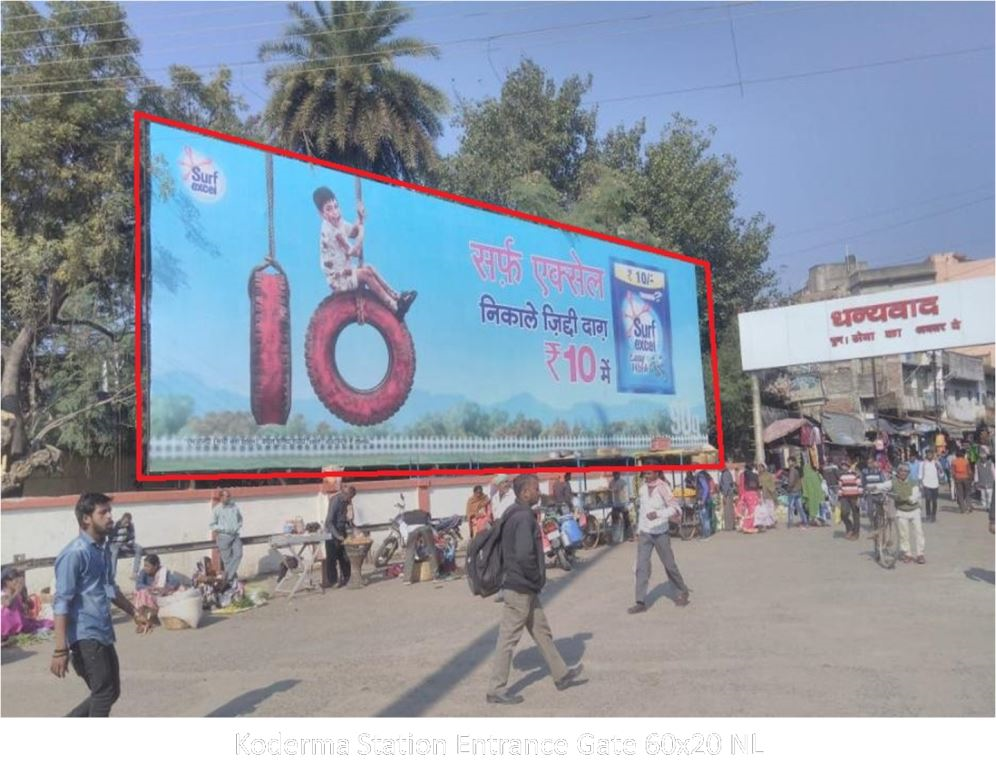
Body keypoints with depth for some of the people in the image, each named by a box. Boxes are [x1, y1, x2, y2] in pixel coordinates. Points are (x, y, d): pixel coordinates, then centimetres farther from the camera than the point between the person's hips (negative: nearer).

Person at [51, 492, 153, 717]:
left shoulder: (103, 550, 10)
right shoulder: (74, 554, -16)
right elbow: (61, 603, -19)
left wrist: (135, 614, 27)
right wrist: (60, 649, -22)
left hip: (103, 634, 9)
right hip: (85, 636, -9)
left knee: (110, 692, 15)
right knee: (104, 694, -4)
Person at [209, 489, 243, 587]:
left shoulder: (234, 506, 4)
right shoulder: (216, 509, -5)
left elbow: (240, 519, 18)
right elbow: (212, 525, -2)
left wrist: (238, 527, 2)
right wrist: (224, 529, -13)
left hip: (236, 535, 3)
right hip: (224, 536, -3)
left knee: (238, 554, -11)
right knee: (227, 559, 3)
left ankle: (228, 577, -1)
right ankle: (232, 579, 17)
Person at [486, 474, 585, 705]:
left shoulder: (515, 515, 10)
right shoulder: (524, 517, -21)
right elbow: (524, 554, -31)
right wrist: (537, 578, -14)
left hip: (525, 587, 10)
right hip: (521, 587, -10)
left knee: (542, 632, 19)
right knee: (508, 638, 0)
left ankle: (561, 675, 32)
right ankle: (496, 690, 11)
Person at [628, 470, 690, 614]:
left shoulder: (663, 488, -17)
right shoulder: (643, 487, 0)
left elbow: (676, 510, -26)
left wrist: (658, 514, -39)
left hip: (660, 534, -4)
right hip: (644, 533, 4)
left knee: (669, 565, 9)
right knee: (641, 567, -5)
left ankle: (683, 592, 32)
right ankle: (640, 602, -3)